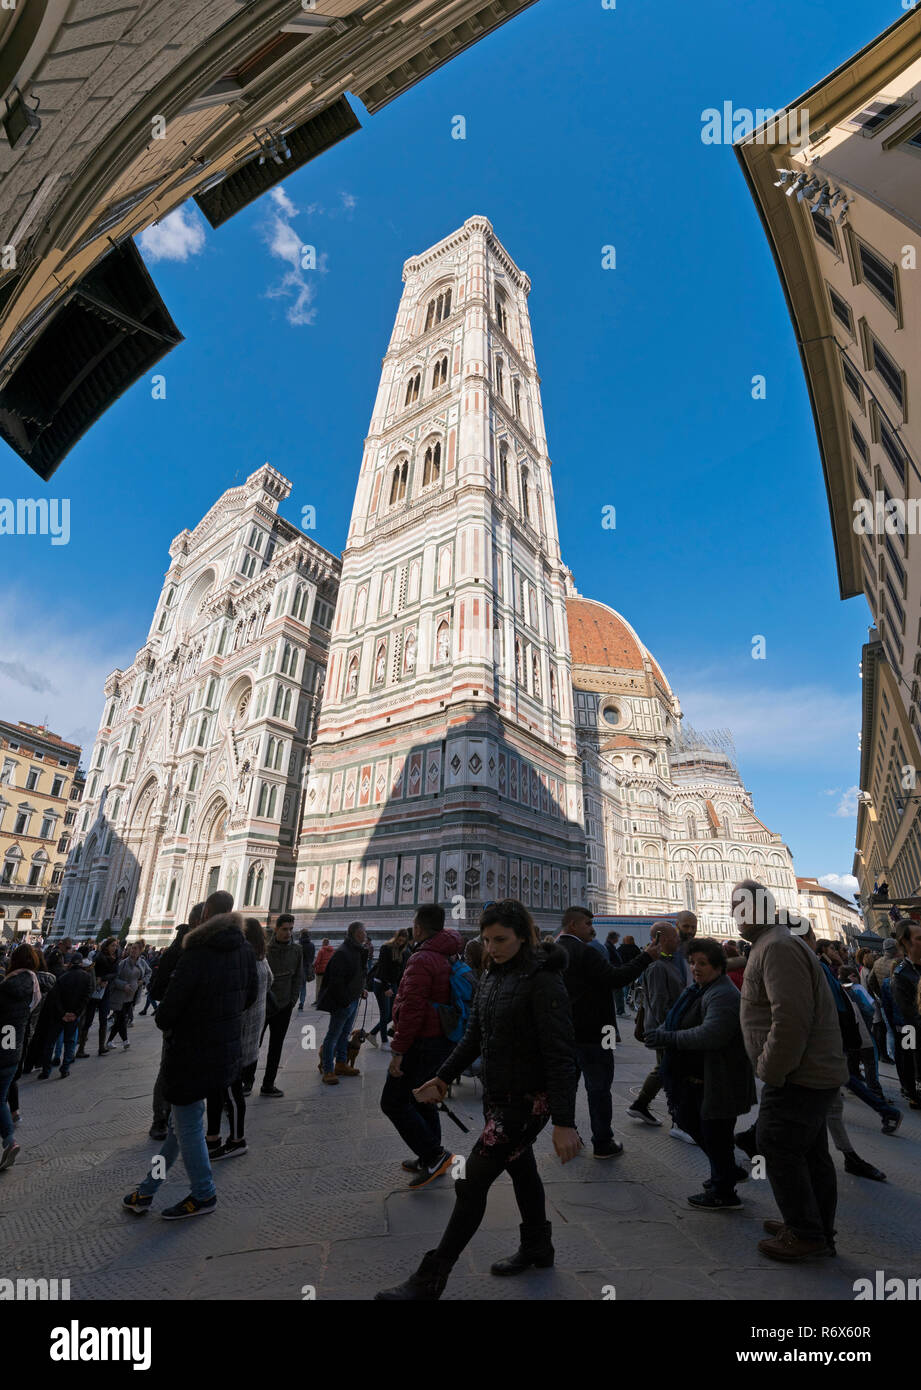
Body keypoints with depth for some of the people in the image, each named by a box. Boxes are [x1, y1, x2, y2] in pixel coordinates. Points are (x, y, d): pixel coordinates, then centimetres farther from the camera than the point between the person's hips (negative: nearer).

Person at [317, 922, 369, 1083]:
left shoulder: (357, 951, 8)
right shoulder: (342, 953, -22)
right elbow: (336, 981, -23)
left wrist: (361, 990, 10)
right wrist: (345, 1001, -22)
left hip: (353, 1000, 10)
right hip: (342, 1002, -10)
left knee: (344, 1034, 19)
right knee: (333, 1035, 2)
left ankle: (341, 1064, 32)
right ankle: (328, 1070, 11)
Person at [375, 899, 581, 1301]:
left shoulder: (542, 980, -22)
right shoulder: (492, 975, 2)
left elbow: (560, 1054, -23)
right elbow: (473, 1036, 11)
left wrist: (564, 1122, -25)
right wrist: (443, 1078, 9)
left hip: (526, 1101, -7)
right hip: (497, 1097, 7)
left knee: (471, 1182, -1)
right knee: (521, 1171, 24)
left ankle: (428, 1282, 14)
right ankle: (537, 1247, 47)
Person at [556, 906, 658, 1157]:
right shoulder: (582, 952, -23)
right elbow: (615, 978, -23)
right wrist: (646, 957, -16)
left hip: (565, 1030, 8)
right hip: (590, 1032, -8)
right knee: (599, 1086, 7)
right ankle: (603, 1143, 19)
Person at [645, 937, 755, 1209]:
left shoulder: (723, 995, -24)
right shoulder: (699, 989, 9)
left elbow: (710, 1034, -34)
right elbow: (679, 1021, 17)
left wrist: (668, 1038, -29)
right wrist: (660, 1031, -3)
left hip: (719, 1082, -10)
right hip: (696, 1078, 10)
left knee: (714, 1134, 5)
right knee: (688, 1120, 21)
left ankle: (722, 1193, 26)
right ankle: (729, 1170, 39)